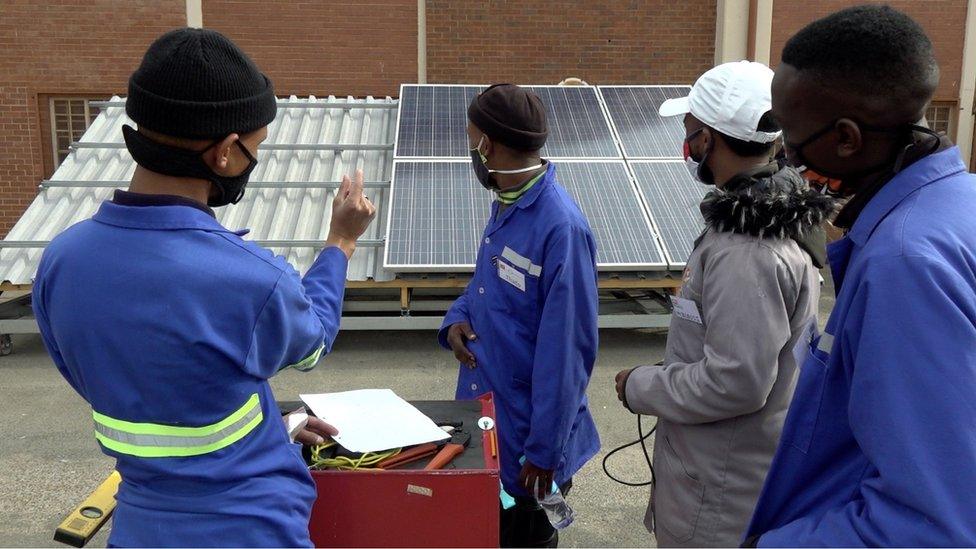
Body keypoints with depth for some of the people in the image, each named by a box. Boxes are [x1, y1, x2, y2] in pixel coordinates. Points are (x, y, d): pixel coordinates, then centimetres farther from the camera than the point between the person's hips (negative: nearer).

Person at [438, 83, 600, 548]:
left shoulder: (561, 227, -25)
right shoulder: (505, 204, 3)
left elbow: (566, 349, -23)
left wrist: (545, 449, -19)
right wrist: (458, 318, -5)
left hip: (527, 440, -8)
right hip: (486, 422, 8)